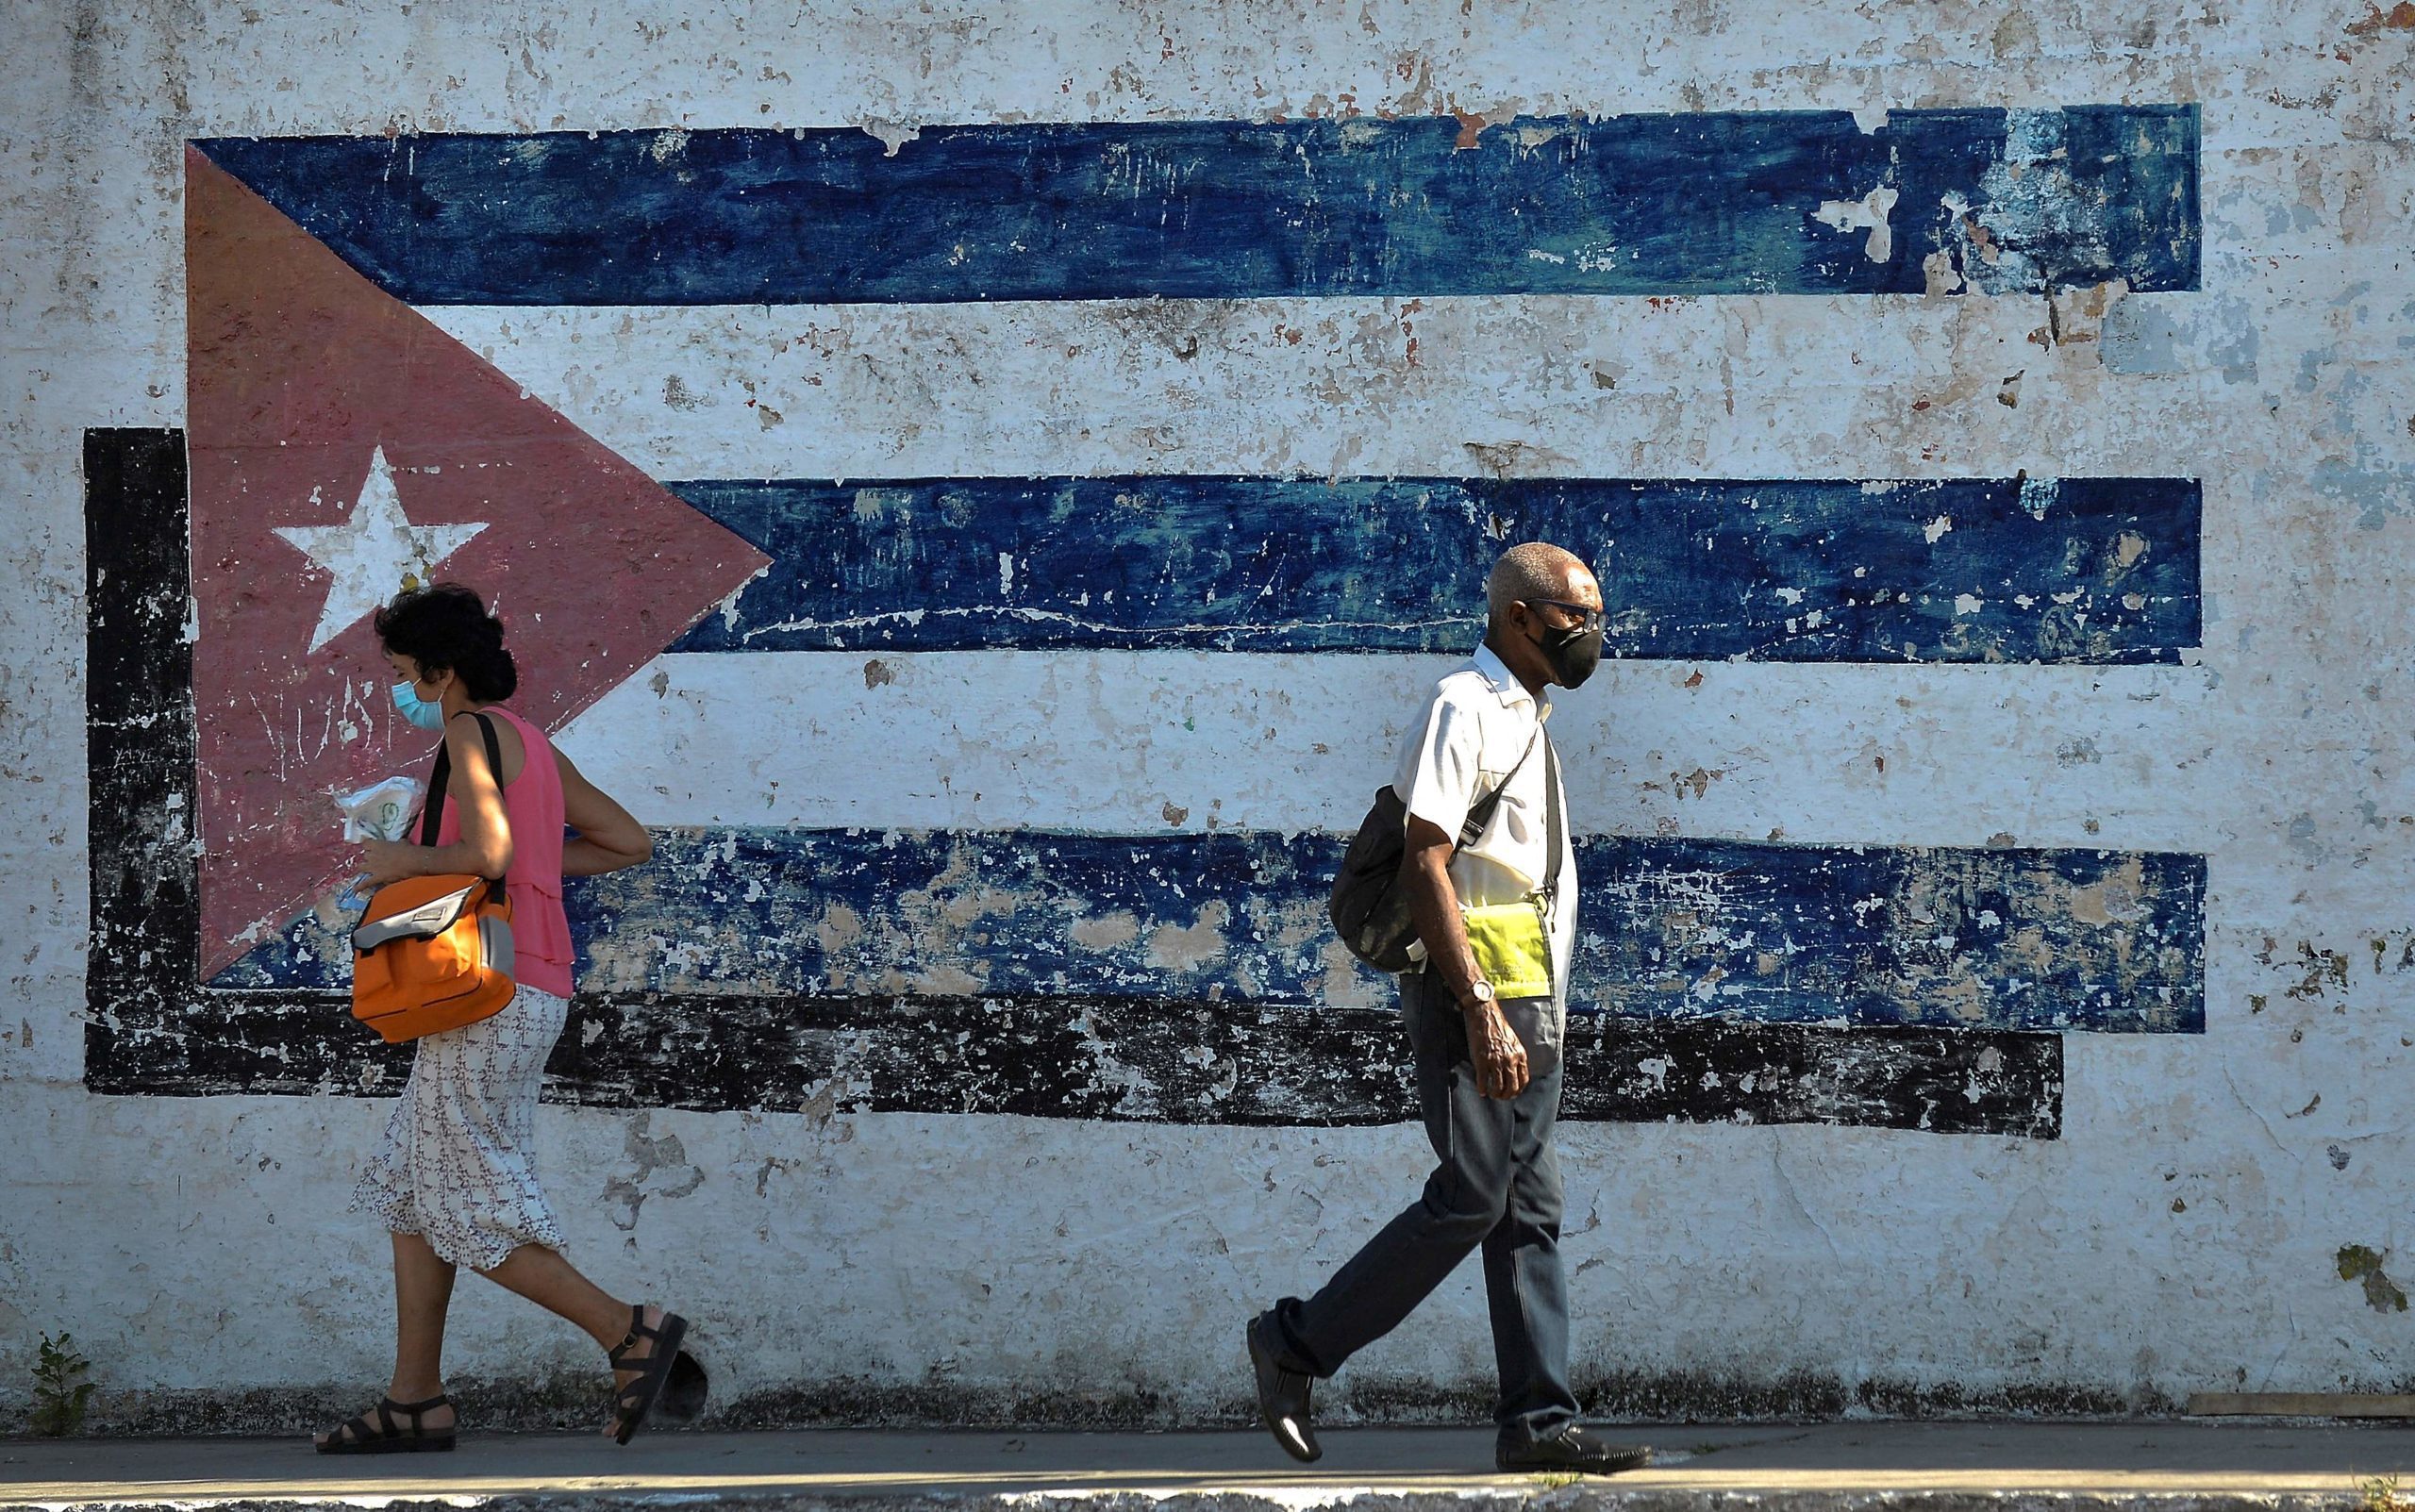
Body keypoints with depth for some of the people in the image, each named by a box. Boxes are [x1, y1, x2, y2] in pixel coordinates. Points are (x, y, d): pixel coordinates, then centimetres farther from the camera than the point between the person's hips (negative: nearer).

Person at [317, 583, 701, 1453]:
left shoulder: (472, 732, -9)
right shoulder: (532, 746, 18)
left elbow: (490, 851, -25)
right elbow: (631, 843, 20)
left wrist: (407, 861, -9)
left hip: (488, 994, -10)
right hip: (535, 996, 10)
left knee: (474, 1219, -6)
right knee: (409, 1194, 13)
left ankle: (631, 1333, -12)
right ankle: (414, 1403, 12)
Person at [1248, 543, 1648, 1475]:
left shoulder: (1527, 721, 20)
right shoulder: (1461, 710, -10)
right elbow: (1424, 869, -19)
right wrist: (1481, 1009, -25)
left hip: (1529, 1002, 9)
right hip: (1469, 989, -9)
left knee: (1530, 1210, 4)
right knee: (1471, 1198, -12)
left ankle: (1539, 1422, 3)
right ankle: (1295, 1345, -2)